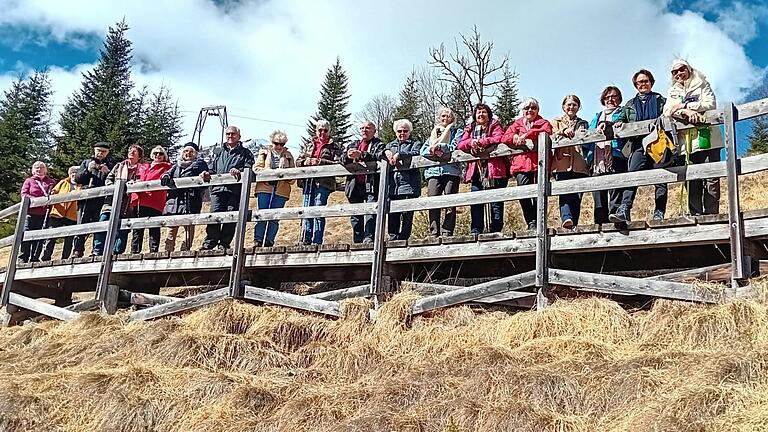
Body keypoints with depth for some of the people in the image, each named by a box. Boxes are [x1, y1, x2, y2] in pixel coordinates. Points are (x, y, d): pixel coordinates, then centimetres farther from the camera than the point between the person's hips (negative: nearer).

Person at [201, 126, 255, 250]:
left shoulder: (245, 153, 14)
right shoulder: (218, 151, 25)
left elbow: (249, 169, 0)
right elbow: (212, 168, 25)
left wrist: (239, 171, -19)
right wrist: (208, 173, 3)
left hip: (235, 190, -2)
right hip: (218, 188, 2)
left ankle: (224, 244, -1)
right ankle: (209, 243, -6)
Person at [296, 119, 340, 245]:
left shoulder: (333, 147, 8)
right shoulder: (310, 145, 21)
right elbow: (298, 161, 18)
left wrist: (320, 161, -17)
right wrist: (305, 161, -5)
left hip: (323, 183, -5)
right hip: (309, 182, 5)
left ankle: (317, 242, -9)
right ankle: (305, 241, 6)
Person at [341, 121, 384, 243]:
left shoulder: (378, 145, 9)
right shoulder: (352, 145, 24)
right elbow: (342, 159, 10)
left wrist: (361, 155, -23)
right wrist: (348, 156, -14)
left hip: (371, 186, -5)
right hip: (355, 186, 5)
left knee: (370, 215, -15)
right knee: (355, 216, 6)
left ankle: (369, 240, -18)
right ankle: (357, 242, 11)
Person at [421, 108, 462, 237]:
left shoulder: (457, 131, 17)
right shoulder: (433, 133, 26)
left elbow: (455, 147, -2)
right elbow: (423, 151, 16)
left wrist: (439, 146, -7)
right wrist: (433, 150, -4)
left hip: (451, 170, -2)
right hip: (433, 171, 3)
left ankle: (447, 233, -12)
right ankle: (434, 234, -9)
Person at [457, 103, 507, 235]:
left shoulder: (495, 126, 10)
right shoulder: (469, 129, 19)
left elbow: (499, 138, -11)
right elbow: (460, 144, 7)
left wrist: (480, 141, -13)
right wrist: (471, 142, -13)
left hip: (494, 169, -3)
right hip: (477, 171, 3)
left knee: (496, 203, -3)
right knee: (476, 202, -2)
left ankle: (496, 231, 0)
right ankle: (476, 231, 1)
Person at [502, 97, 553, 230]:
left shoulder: (543, 123, 18)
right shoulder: (516, 124, 24)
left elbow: (547, 132, -7)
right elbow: (504, 138, 11)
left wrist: (527, 134, -14)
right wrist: (515, 137, -10)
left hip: (538, 163, -2)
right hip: (521, 163, 2)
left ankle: (538, 222, -4)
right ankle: (531, 223, -8)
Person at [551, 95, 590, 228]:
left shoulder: (583, 123, 26)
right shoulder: (556, 122, 22)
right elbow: (553, 135, 2)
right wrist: (564, 131, -18)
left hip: (579, 165, 2)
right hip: (562, 163, -2)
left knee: (577, 196, -6)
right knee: (565, 191, -21)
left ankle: (574, 226, -4)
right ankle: (567, 218, -37)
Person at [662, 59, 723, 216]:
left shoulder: (702, 85, 14)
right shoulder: (672, 92, 20)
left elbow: (711, 104, -3)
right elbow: (667, 111, 2)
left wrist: (683, 106, -7)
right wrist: (686, 112, -16)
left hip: (707, 138, -2)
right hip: (687, 143, 2)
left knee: (712, 179, -9)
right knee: (692, 182, -5)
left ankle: (711, 215, -8)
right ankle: (696, 216, -5)